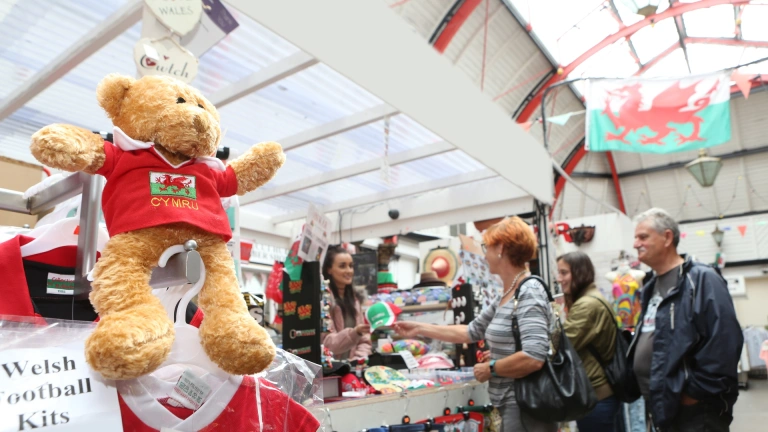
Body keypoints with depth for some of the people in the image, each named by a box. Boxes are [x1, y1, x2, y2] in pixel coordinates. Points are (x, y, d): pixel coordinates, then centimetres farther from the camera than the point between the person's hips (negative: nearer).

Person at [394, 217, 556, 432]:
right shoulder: (505, 298, 9)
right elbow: (471, 331, 16)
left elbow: (533, 358, -30)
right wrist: (420, 328, 16)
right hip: (512, 406, 9)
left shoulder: (529, 293, -20)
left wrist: (490, 368, -15)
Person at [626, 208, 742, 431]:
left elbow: (724, 342, -22)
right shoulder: (652, 287, 13)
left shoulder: (702, 279, -13)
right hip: (660, 406, 8)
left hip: (694, 411, -8)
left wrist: (697, 392, -19)